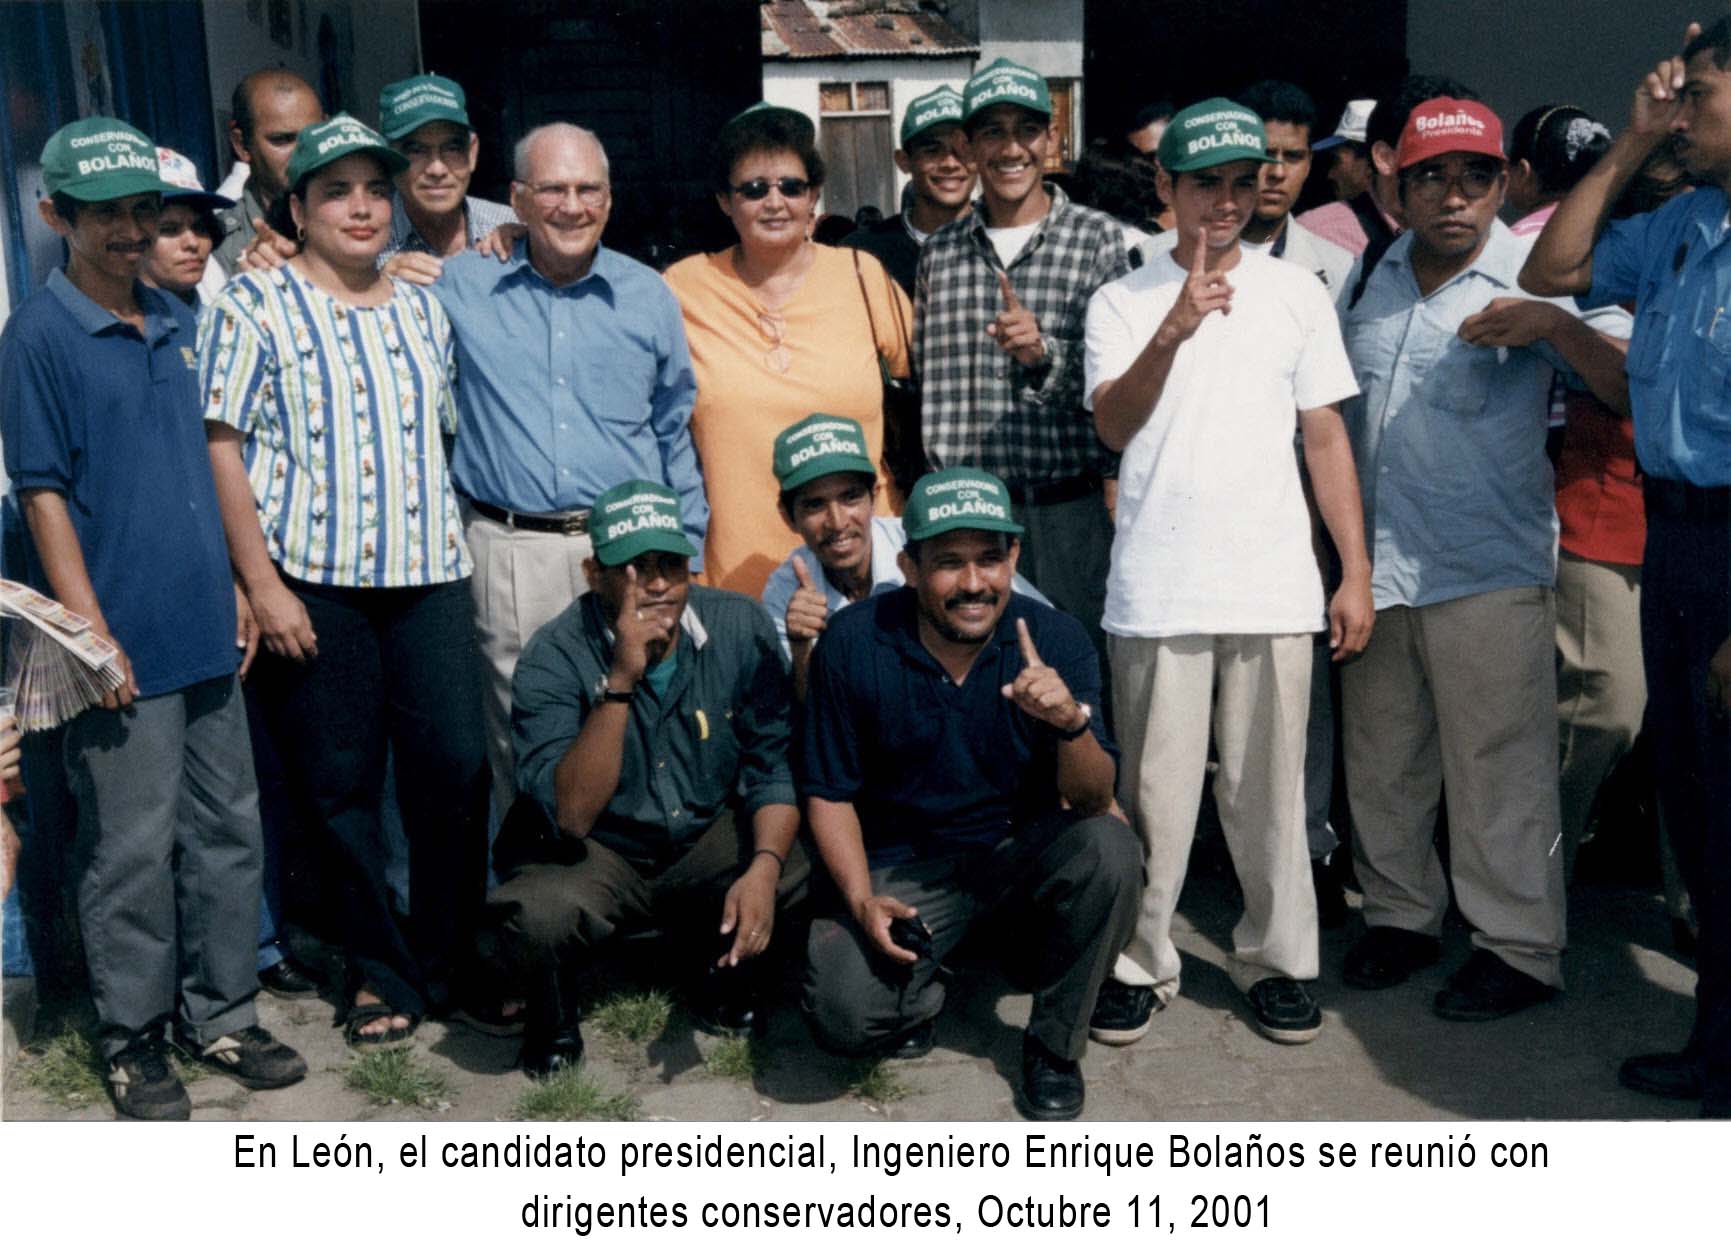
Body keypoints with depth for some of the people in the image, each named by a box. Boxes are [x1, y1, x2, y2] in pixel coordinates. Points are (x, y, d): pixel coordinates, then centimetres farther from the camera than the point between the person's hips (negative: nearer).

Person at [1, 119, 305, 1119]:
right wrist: (91, 631, -14)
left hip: (205, 630, 6)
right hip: (125, 642, -6)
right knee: (133, 848, 4)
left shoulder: (178, 323, 11)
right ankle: (134, 1037, 20)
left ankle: (222, 1013, 28)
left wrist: (231, 585, 15)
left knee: (230, 828, 13)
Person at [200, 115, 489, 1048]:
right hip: (311, 580, -3)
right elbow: (222, 446, -4)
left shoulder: (420, 309, 15)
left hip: (427, 573, 4)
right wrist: (262, 583, -10)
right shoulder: (255, 305, 1)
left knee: (456, 768, -2)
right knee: (341, 784, 4)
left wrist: (454, 539, 12)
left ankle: (450, 965, 16)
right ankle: (382, 972, 19)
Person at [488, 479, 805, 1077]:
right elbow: (571, 818, -28)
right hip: (602, 854, -3)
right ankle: (552, 996, 5)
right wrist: (620, 682, -36)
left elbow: (773, 765, -7)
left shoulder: (740, 626, -11)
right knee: (533, 916, -33)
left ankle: (719, 961, 9)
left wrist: (764, 866, -26)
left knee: (807, 869, -25)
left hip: (710, 842, 3)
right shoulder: (555, 656, -19)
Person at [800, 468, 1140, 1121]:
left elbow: (1093, 802, -18)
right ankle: (923, 987, 15)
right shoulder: (852, 643, -12)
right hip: (905, 866, -1)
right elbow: (829, 793, -2)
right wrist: (861, 900, -16)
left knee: (1109, 849, -31)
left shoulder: (1057, 640, -12)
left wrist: (1071, 721, -38)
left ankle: (1054, 1044, -4)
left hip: (1021, 851, 1)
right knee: (843, 1015, -25)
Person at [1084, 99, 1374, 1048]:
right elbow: (1113, 427, -8)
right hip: (1157, 590, -1)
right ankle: (1139, 962, 17)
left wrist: (1357, 572, 6)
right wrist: (1172, 331, -24)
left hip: (1275, 586, 1)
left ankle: (1277, 959, 21)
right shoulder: (1124, 302, 6)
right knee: (1155, 790, 3)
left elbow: (1325, 437, 10)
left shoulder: (1296, 294, 10)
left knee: (1269, 789, 6)